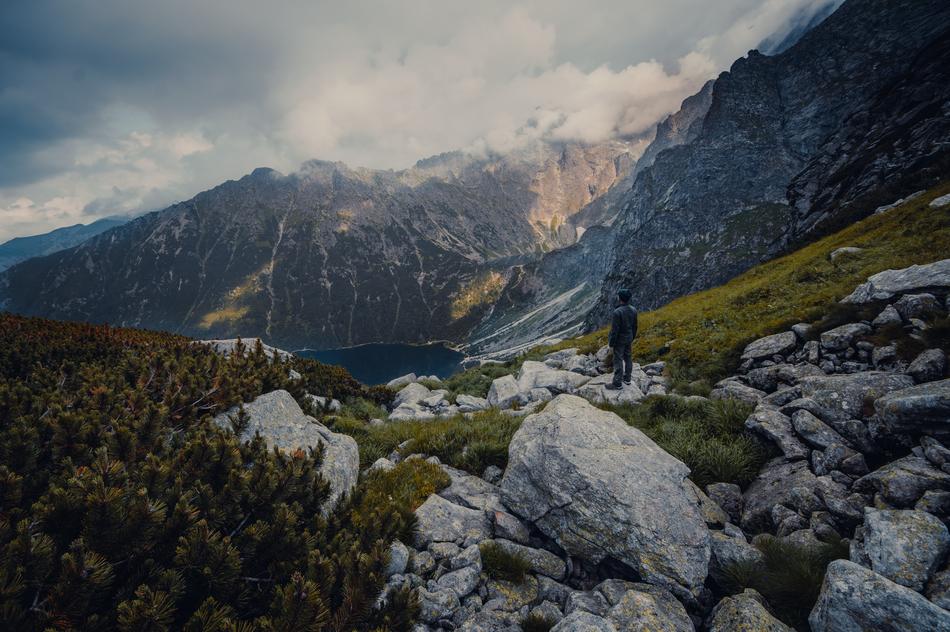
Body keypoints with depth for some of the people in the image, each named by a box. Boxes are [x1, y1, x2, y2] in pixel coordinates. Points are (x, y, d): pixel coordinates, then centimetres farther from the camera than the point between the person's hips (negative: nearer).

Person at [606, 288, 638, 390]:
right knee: (628, 358, 19)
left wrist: (611, 342, -12)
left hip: (620, 340, -7)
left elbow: (614, 329, -22)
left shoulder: (618, 312, -27)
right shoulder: (633, 310, -3)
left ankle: (617, 384, 8)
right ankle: (627, 378, 34)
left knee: (618, 360, 1)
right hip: (629, 339, 7)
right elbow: (635, 326, 7)